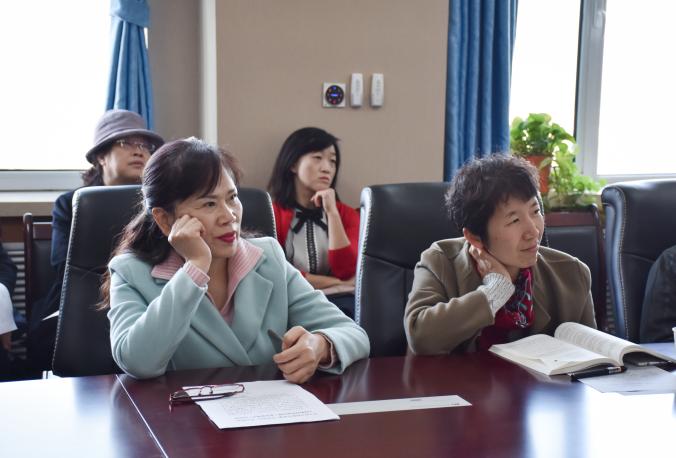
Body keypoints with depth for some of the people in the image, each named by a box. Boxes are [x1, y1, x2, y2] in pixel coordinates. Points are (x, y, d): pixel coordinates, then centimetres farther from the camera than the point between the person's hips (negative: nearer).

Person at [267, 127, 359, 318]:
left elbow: (346, 272, -1)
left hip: (340, 302, 3)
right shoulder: (273, 211, 7)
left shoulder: (346, 214, 17)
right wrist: (335, 283, -2)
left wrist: (332, 212, -3)